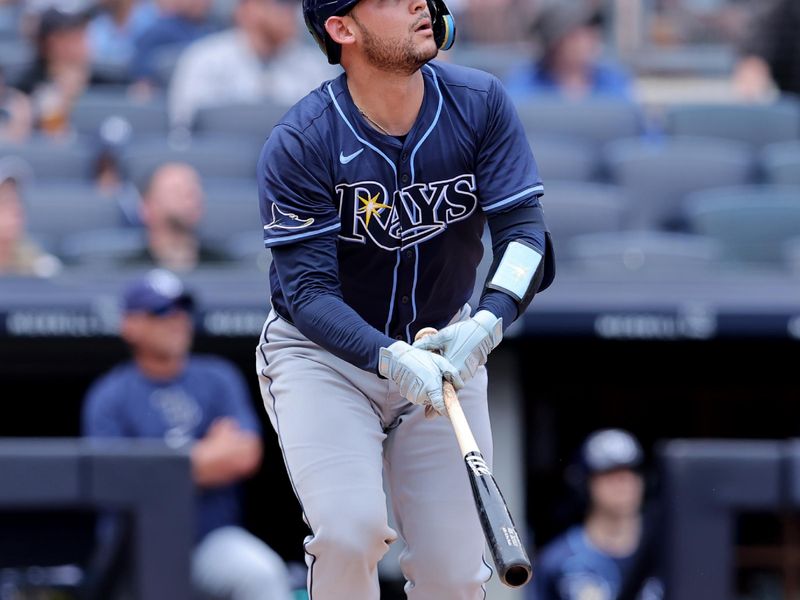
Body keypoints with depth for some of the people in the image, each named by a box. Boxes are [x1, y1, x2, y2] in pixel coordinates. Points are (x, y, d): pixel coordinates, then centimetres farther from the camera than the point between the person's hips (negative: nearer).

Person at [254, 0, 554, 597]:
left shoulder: (481, 104, -12)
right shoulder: (300, 144, -21)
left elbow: (524, 232, -16)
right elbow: (308, 289, -23)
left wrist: (486, 323, -35)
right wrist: (392, 360, -39)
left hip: (443, 345, 3)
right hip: (324, 356, -3)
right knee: (351, 530, -26)